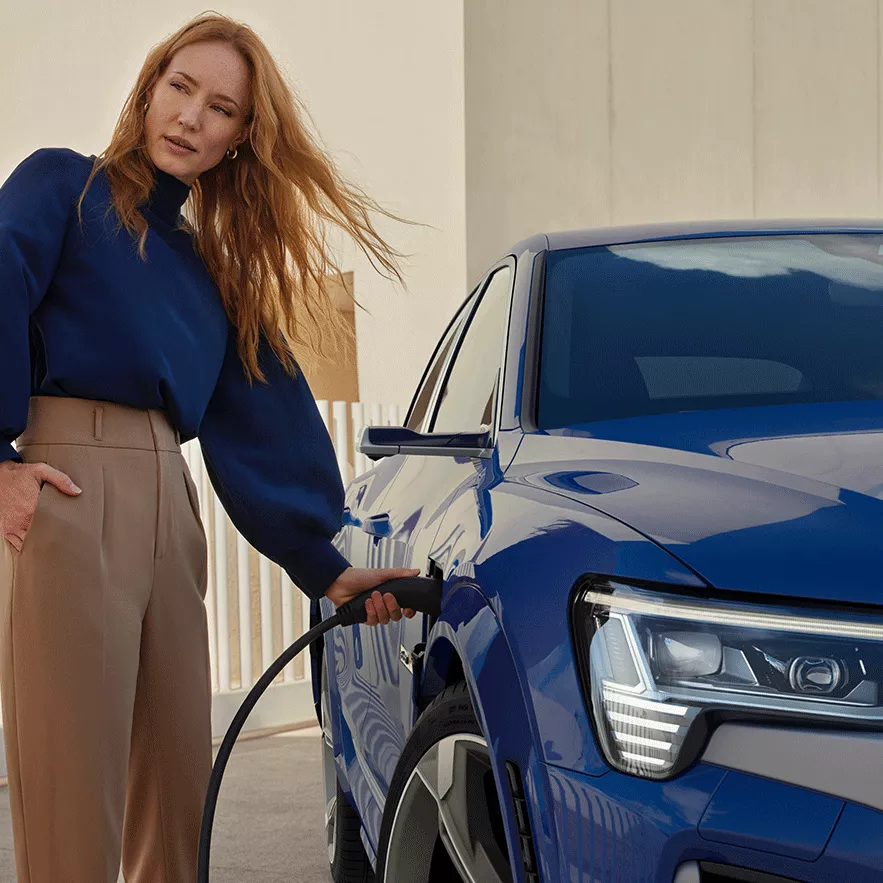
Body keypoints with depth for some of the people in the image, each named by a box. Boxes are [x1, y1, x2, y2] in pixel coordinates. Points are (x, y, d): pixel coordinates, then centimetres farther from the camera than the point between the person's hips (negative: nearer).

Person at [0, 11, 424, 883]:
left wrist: (322, 566, 13)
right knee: (74, 794, -9)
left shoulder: (212, 274, 24)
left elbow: (261, 432, 20)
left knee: (177, 781, 6)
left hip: (170, 506, 6)